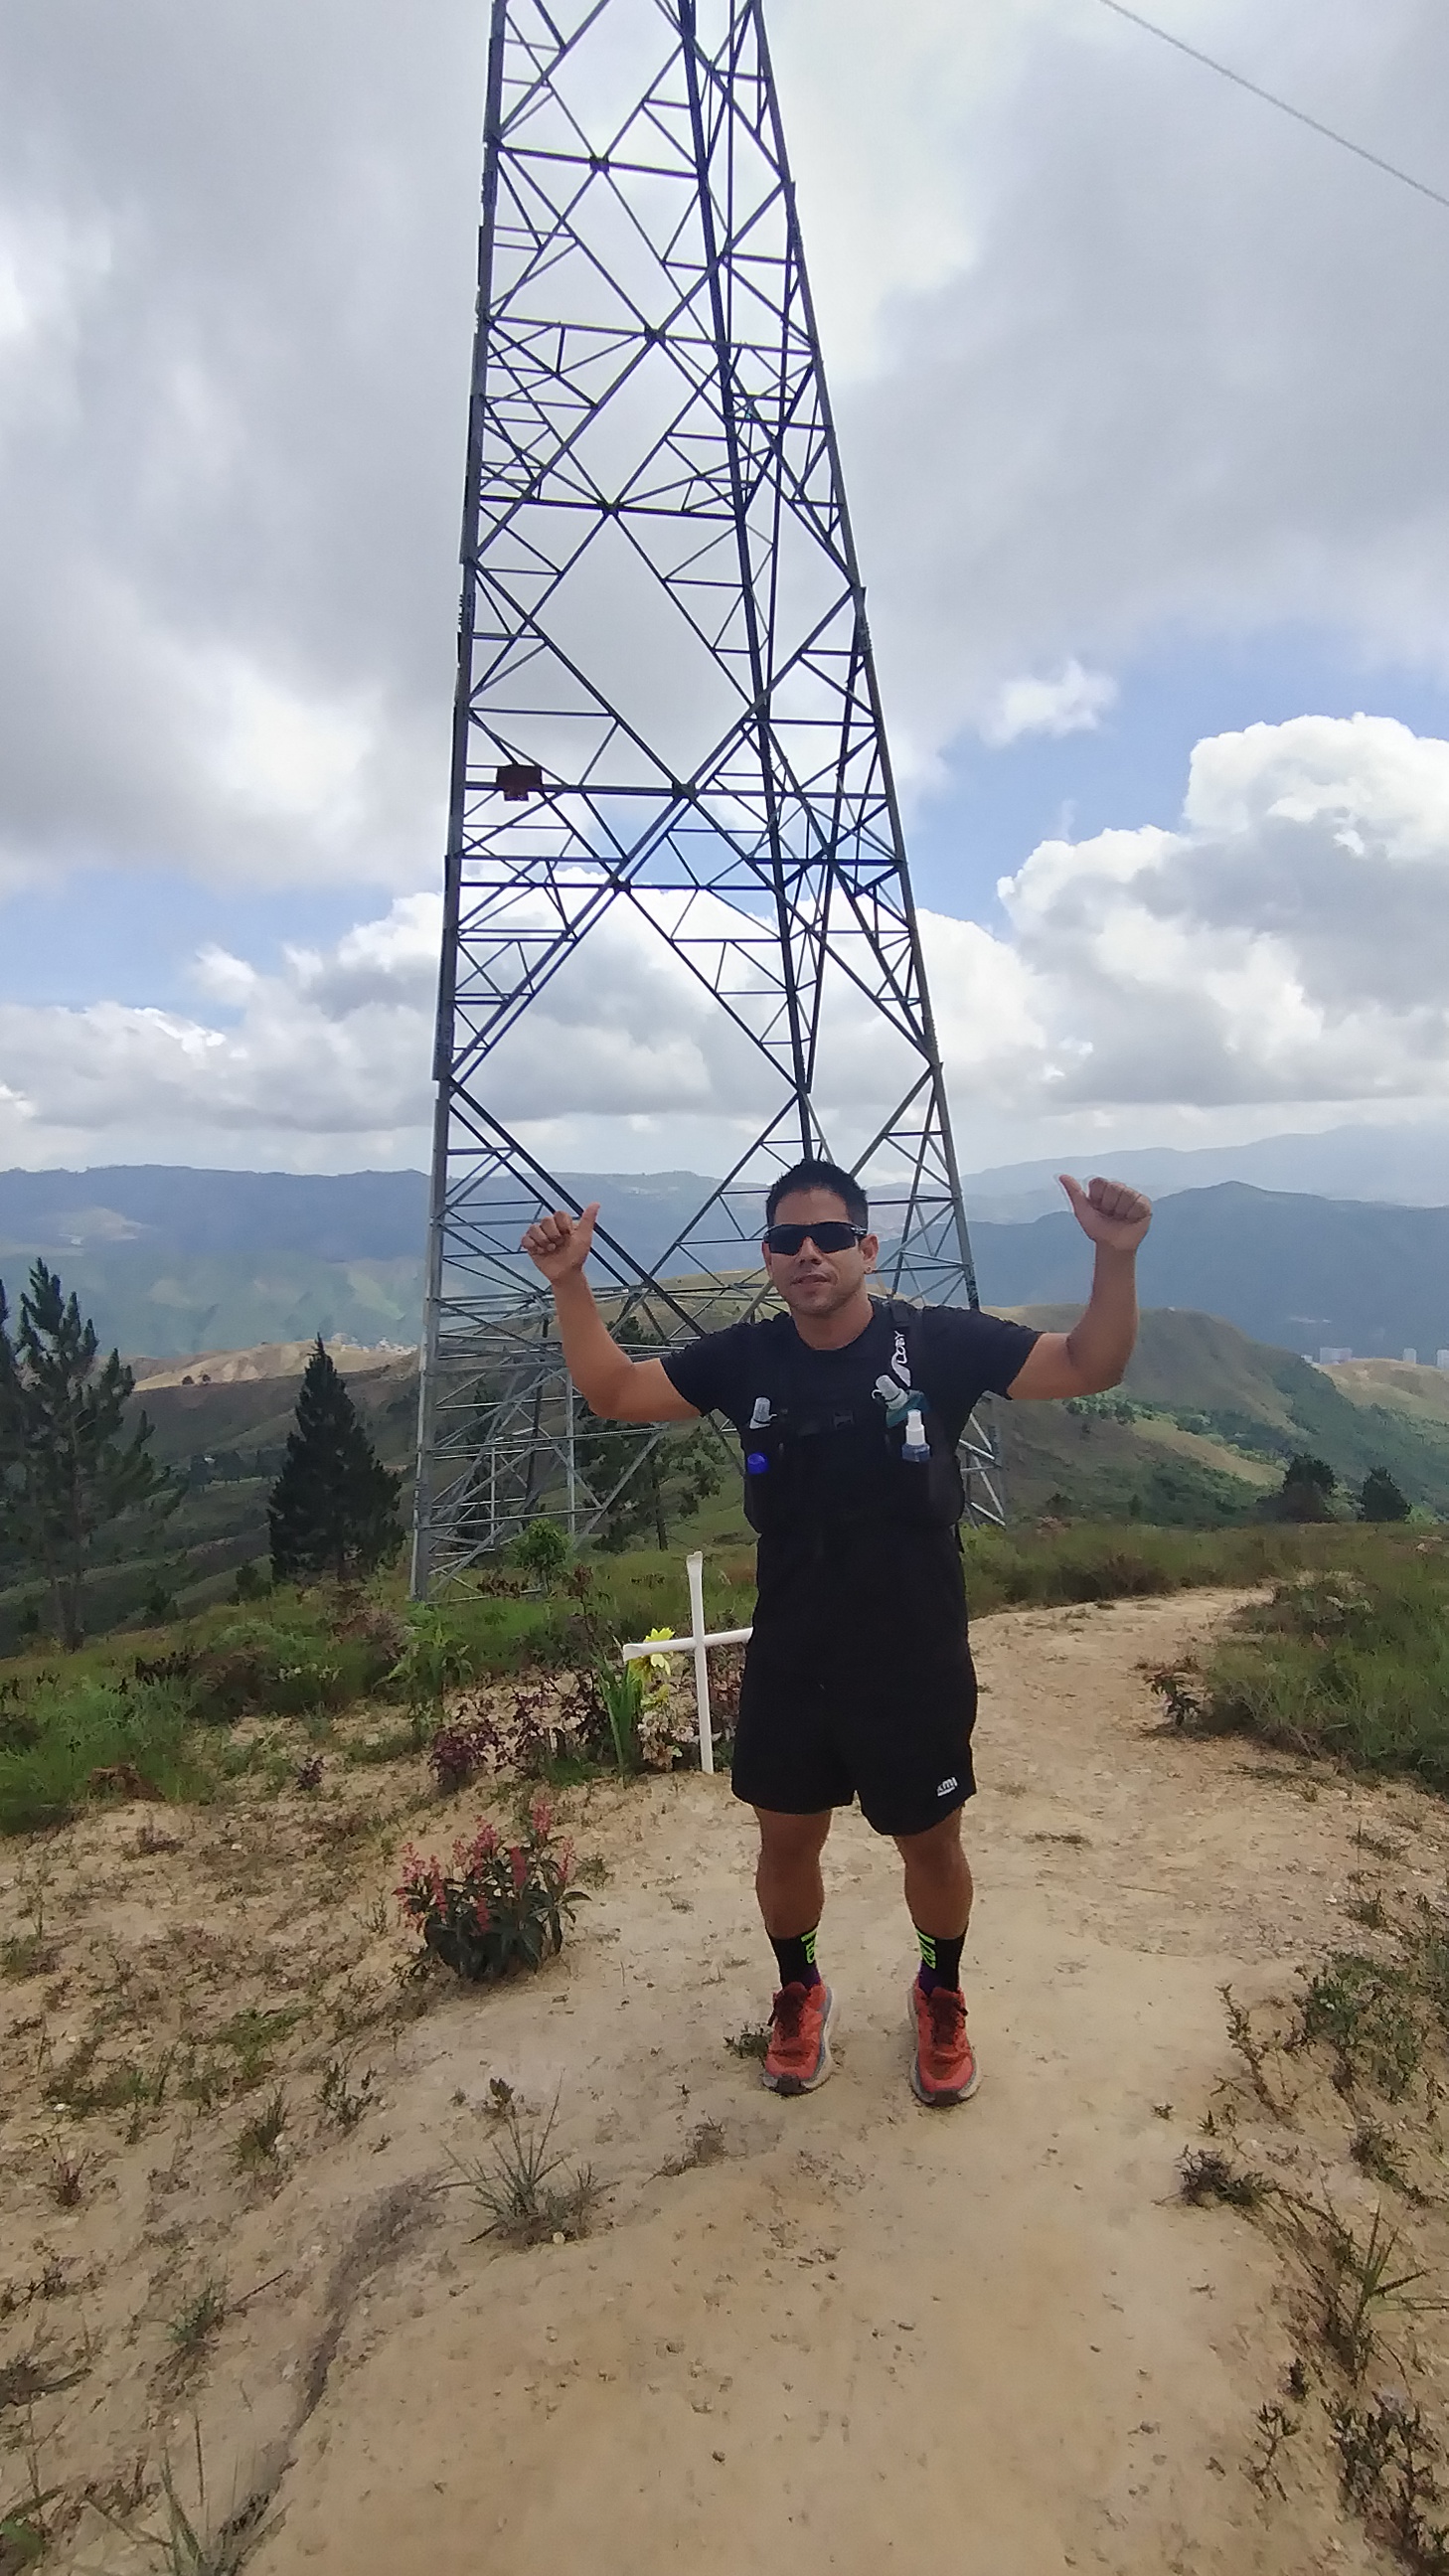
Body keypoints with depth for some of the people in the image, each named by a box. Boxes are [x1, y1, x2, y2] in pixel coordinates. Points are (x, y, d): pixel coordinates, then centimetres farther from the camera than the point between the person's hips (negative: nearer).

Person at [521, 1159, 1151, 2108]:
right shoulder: (744, 1359, -7)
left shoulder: (938, 1343, -14)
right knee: (787, 1842, 19)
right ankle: (800, 1991, 50)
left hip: (918, 1668, -1)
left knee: (931, 1844, 19)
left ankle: (941, 1995, 50)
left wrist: (1116, 1257, -31)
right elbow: (614, 1391, -1)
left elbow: (1088, 1368, -14)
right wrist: (570, 1282, -14)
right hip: (788, 1666, 2)